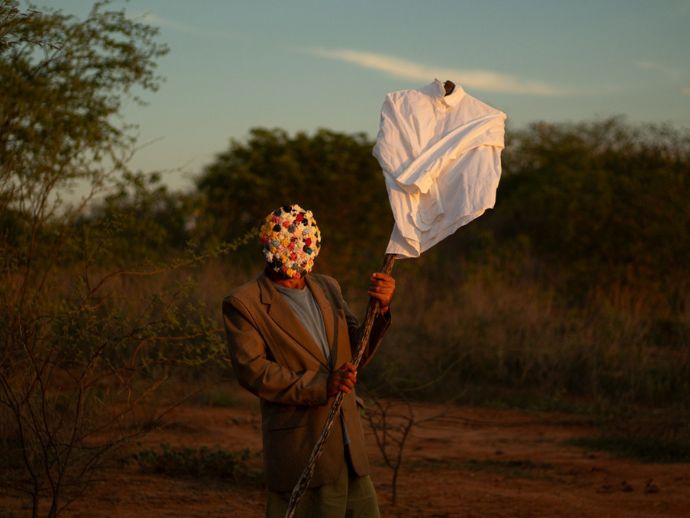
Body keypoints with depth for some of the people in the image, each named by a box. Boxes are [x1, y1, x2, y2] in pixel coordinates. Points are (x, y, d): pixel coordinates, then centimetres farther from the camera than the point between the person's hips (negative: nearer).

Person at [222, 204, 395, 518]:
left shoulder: (327, 288, 14)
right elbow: (252, 370, -16)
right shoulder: (243, 304, -6)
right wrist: (319, 386, -23)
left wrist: (380, 309, -4)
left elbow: (358, 353, 14)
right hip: (300, 453, -6)